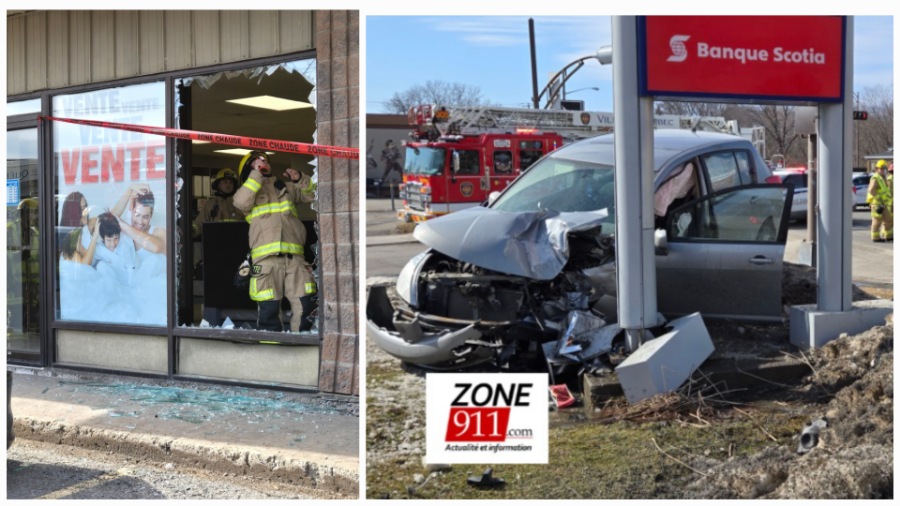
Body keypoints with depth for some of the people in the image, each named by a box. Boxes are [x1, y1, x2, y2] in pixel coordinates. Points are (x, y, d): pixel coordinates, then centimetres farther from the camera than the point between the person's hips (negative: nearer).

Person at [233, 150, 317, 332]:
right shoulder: (249, 189, 17)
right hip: (266, 258, -3)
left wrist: (300, 179, 9)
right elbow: (241, 202, -5)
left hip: (294, 256, 3)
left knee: (305, 306, -3)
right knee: (269, 308, -4)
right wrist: (256, 174, -2)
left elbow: (311, 194, 27)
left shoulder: (286, 187, 26)